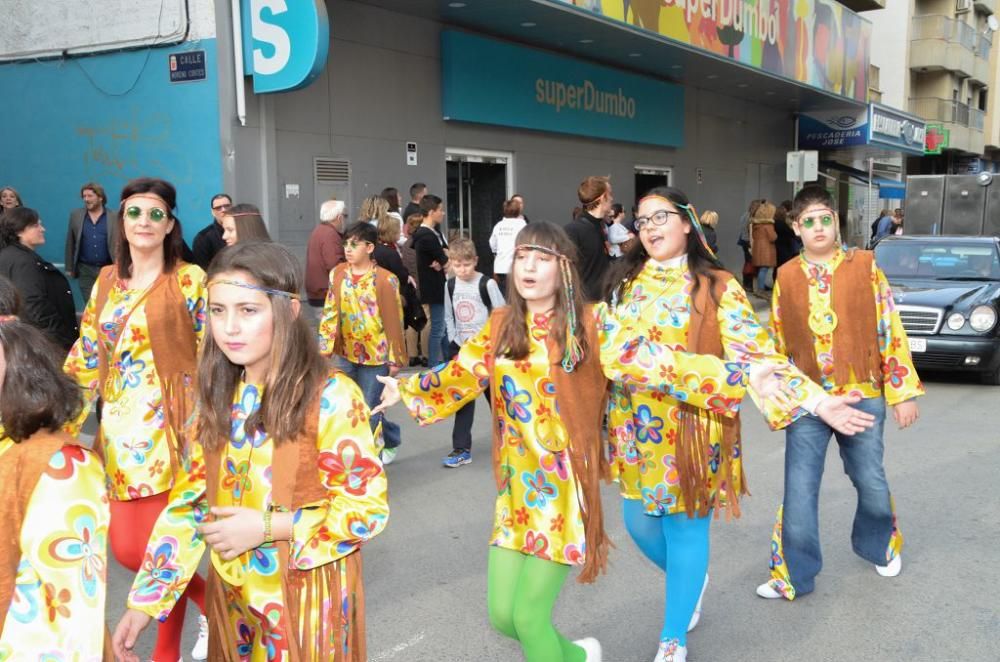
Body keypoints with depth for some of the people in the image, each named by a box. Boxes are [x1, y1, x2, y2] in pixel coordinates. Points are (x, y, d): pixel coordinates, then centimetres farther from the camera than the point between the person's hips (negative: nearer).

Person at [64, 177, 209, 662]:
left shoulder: (189, 279, -5)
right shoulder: (107, 281, 12)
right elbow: (86, 357, 16)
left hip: (168, 425, -6)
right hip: (118, 428, 6)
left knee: (153, 548, -4)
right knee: (127, 548, 6)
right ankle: (209, 600, 30)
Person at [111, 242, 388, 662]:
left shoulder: (331, 397, -18)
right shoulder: (213, 399, -1)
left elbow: (368, 508, -16)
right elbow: (188, 504, 4)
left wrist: (266, 527, -22)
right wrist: (146, 599, -1)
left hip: (307, 593, -5)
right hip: (232, 590, 5)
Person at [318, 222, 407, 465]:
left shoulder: (385, 279, -12)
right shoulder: (337, 274, 2)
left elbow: (394, 321, -8)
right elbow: (330, 313, 6)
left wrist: (395, 358, -7)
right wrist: (325, 347, 3)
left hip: (375, 355, -5)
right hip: (345, 353, 5)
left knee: (368, 410, 0)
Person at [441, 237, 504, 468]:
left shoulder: (486, 284, -11)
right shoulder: (450, 285, 3)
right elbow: (449, 317, 11)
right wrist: (456, 340, -3)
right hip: (460, 348, 4)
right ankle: (462, 449, 9)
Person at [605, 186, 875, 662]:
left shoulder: (717, 287, -7)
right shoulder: (626, 283, 5)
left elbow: (756, 354, -12)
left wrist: (816, 400, -21)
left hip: (692, 427, -4)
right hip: (635, 427, 4)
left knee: (685, 529, 4)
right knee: (640, 523, 12)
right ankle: (691, 579, 45)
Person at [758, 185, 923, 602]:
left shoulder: (865, 266, -2)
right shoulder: (786, 277, 4)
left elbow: (890, 330, -1)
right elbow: (778, 342, 10)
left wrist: (903, 391, -3)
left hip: (862, 396, -1)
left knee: (871, 482, 14)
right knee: (799, 490, 0)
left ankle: (880, 545, 42)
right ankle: (793, 574, 13)